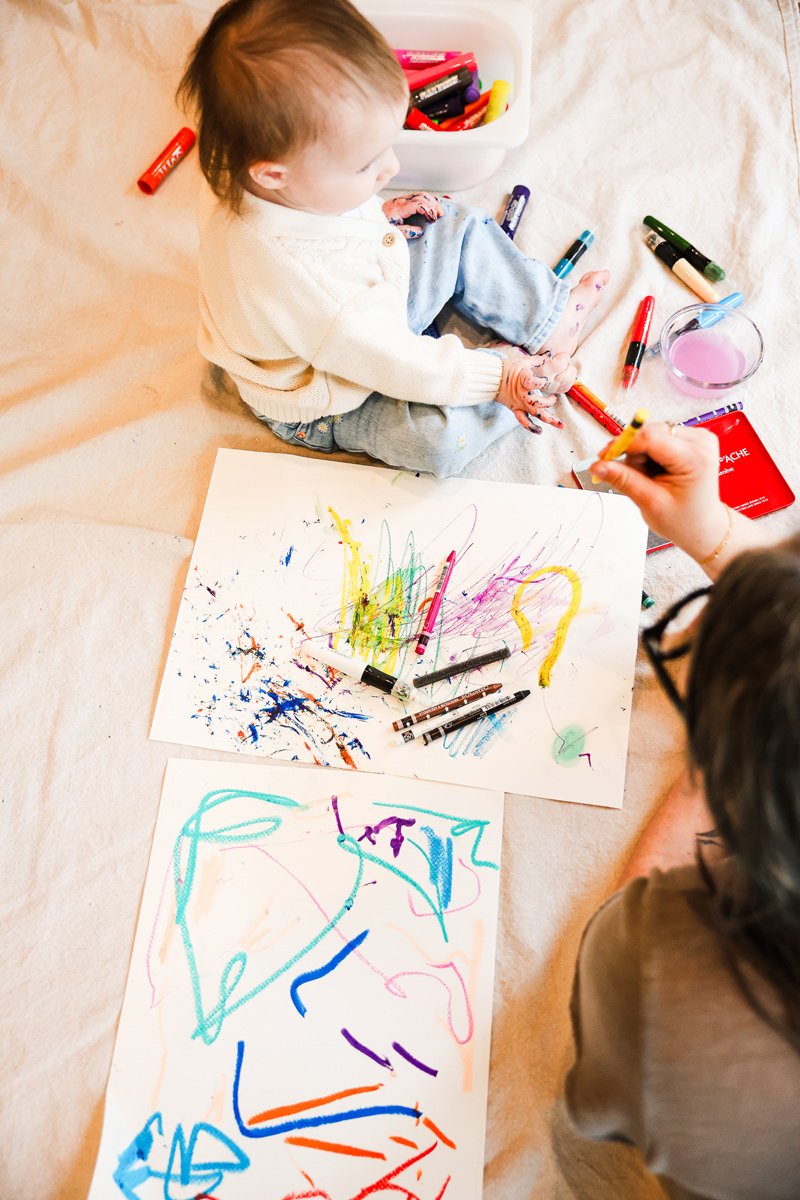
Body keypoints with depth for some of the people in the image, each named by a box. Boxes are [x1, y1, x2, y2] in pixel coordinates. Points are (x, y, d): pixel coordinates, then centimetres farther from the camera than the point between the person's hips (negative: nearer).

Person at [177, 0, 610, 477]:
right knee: (438, 437, -29)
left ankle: (551, 316, 16)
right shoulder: (291, 274, -45)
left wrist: (376, 213, -3)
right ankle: (514, 361, -2)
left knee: (461, 228, 4)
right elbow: (395, 364, -34)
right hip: (331, 408, -8)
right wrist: (494, 377, -25)